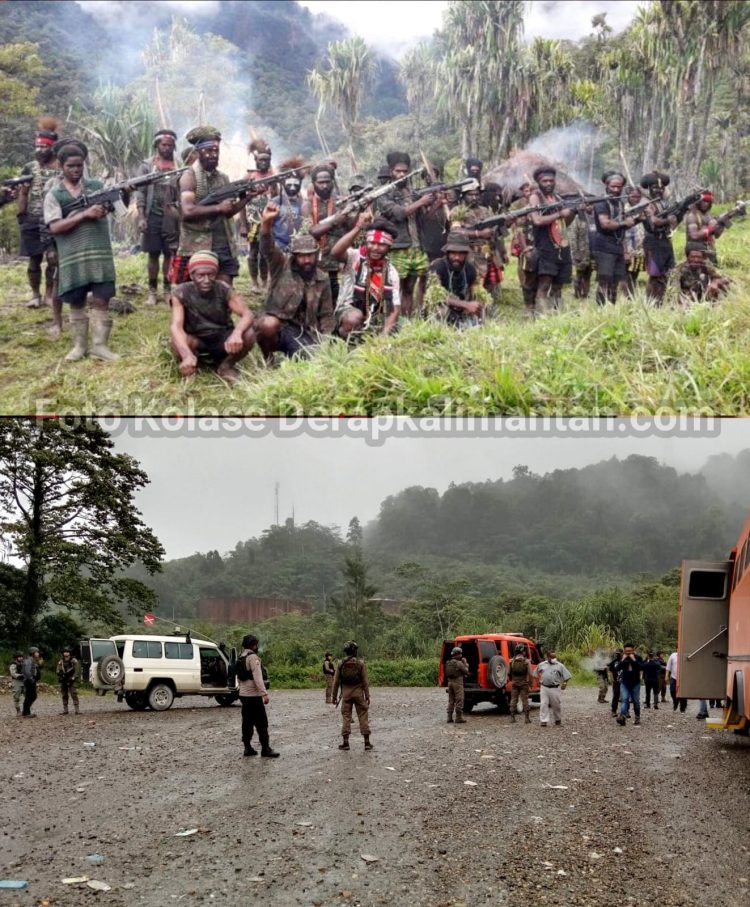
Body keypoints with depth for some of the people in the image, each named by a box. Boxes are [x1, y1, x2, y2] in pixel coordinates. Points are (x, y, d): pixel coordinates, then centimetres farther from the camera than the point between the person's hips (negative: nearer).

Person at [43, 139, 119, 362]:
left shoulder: (96, 186, 10)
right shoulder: (54, 194, 2)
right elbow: (55, 227, -9)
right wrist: (84, 214, -16)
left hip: (99, 253, 1)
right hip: (72, 257, -1)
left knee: (101, 300, -3)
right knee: (76, 302, 7)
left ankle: (100, 345, 2)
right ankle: (79, 346, 17)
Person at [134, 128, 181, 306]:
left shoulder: (178, 167, 6)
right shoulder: (147, 166, 2)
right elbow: (140, 192, -1)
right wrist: (141, 217, -10)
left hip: (172, 218, 1)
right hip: (153, 216, -1)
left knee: (170, 253, 4)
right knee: (153, 254, 4)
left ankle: (167, 290, 12)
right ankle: (152, 291, 10)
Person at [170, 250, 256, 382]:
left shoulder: (224, 289, -14)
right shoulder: (181, 293, -18)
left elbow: (247, 314, -24)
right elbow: (176, 327, -31)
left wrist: (236, 333, -49)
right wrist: (187, 355, -51)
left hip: (222, 340, 1)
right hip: (196, 342, -1)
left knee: (248, 335, -29)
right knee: (178, 344, -36)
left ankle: (226, 365, 0)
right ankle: (190, 367, 1)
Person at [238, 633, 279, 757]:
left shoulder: (242, 656, 14)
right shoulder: (253, 657, -15)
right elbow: (257, 677, -22)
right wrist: (264, 693, -25)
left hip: (243, 694, 9)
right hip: (253, 695, -9)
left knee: (247, 722, 11)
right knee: (261, 723, -5)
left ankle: (248, 748, 12)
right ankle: (265, 749, -5)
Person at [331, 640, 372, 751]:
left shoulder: (341, 664, -2)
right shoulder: (360, 664, -6)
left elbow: (336, 681, 0)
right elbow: (365, 681, -6)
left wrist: (334, 696, 8)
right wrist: (367, 696, -1)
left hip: (346, 693, 1)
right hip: (358, 692, -1)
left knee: (346, 717, 6)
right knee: (363, 717, 4)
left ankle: (345, 742, 4)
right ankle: (367, 742, 3)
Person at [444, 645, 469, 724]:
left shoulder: (448, 663, 9)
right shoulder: (459, 663, -14)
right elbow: (466, 671, -7)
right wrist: (465, 663, 7)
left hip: (450, 682, 7)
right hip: (458, 682, -7)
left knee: (451, 701, 12)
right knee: (459, 701, -2)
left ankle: (450, 718, 11)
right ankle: (459, 718, -4)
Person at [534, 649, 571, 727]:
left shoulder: (560, 665, 3)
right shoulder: (541, 665, 10)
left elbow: (566, 676, 4)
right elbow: (537, 674, 22)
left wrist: (564, 683, -5)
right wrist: (539, 682, 14)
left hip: (555, 688, -1)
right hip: (544, 688, 1)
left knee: (557, 705, 7)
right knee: (543, 704, -4)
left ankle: (558, 719, 26)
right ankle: (543, 721, -1)